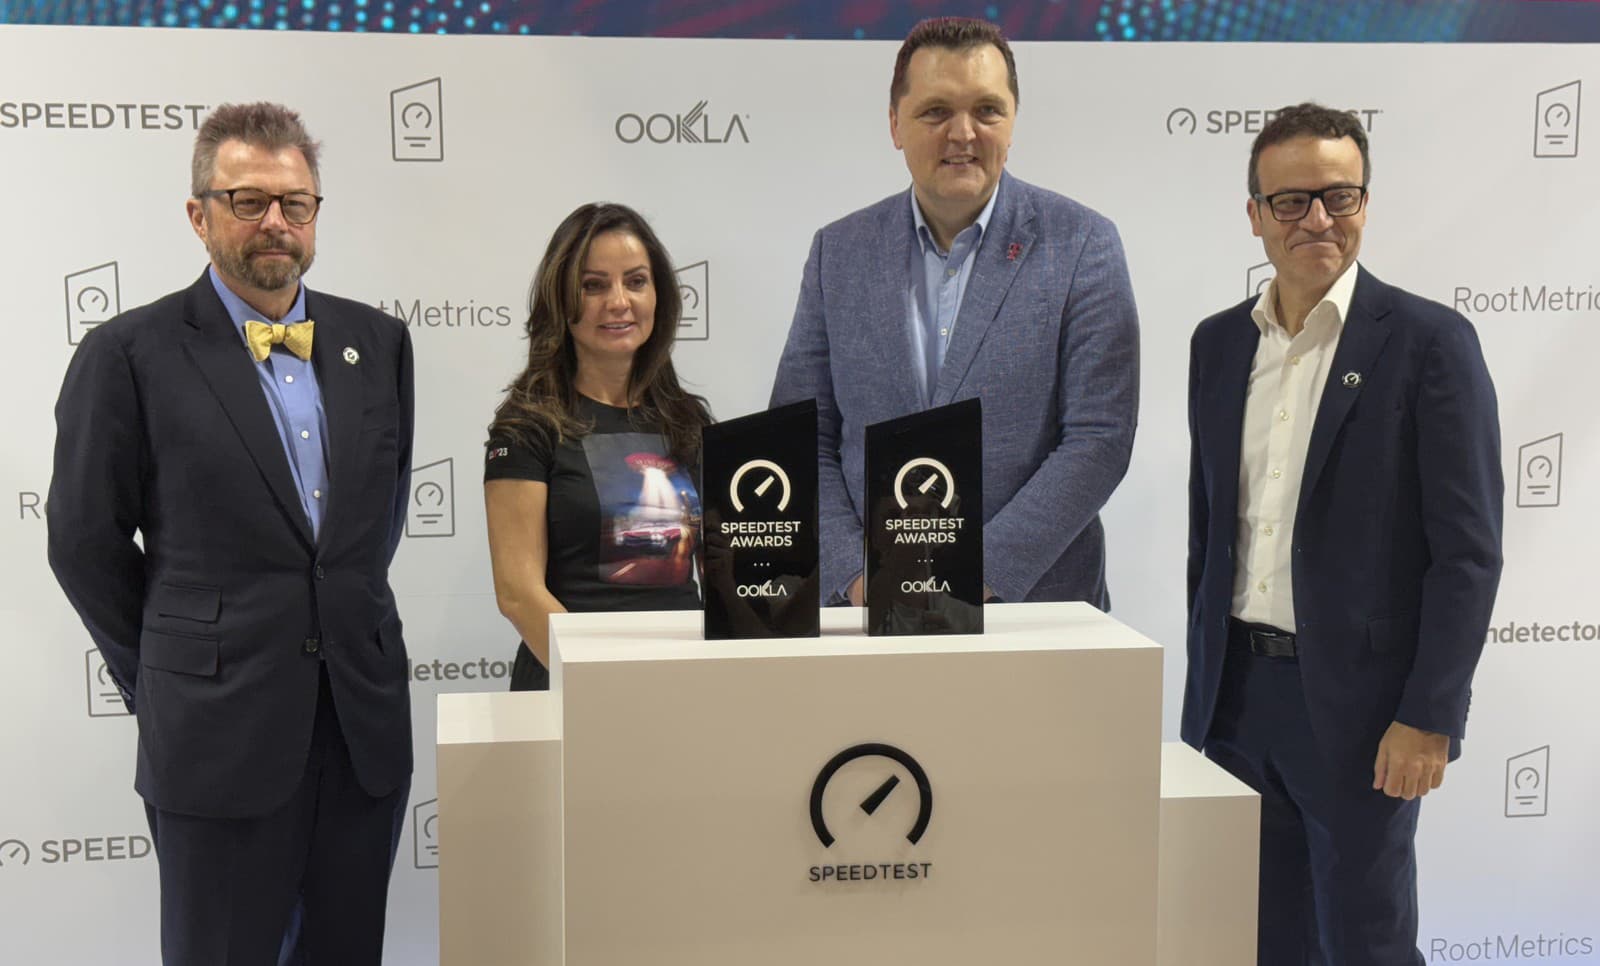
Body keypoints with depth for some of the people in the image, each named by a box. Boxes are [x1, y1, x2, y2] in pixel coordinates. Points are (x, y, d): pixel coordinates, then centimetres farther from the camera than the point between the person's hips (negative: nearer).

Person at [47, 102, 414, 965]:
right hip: (219, 734, -4)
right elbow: (86, 542, -2)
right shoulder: (129, 354, -6)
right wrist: (163, 677, 4)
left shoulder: (376, 342, 7)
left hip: (365, 723, 4)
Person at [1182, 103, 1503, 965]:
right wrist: (1204, 679, 14)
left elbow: (1468, 549, -10)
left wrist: (1428, 718, -15)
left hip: (1356, 701, -5)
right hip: (1236, 694, 5)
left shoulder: (1428, 342, -8)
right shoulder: (1218, 343, 8)